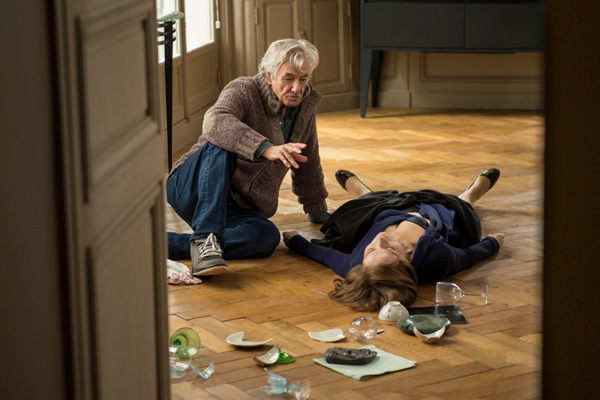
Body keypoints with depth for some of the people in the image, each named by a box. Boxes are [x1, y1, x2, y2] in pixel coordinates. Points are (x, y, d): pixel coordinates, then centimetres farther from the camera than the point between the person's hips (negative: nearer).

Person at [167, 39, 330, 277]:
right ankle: (206, 239, -46)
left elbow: (308, 164, 25)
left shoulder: (305, 107, 9)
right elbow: (215, 122, -35)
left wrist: (318, 212, 33)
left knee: (267, 236, -30)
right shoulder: (243, 91, -11)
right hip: (192, 188, -5)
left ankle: (164, 244, -33)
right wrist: (266, 149, -48)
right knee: (221, 145, -35)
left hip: (238, 210, 5)